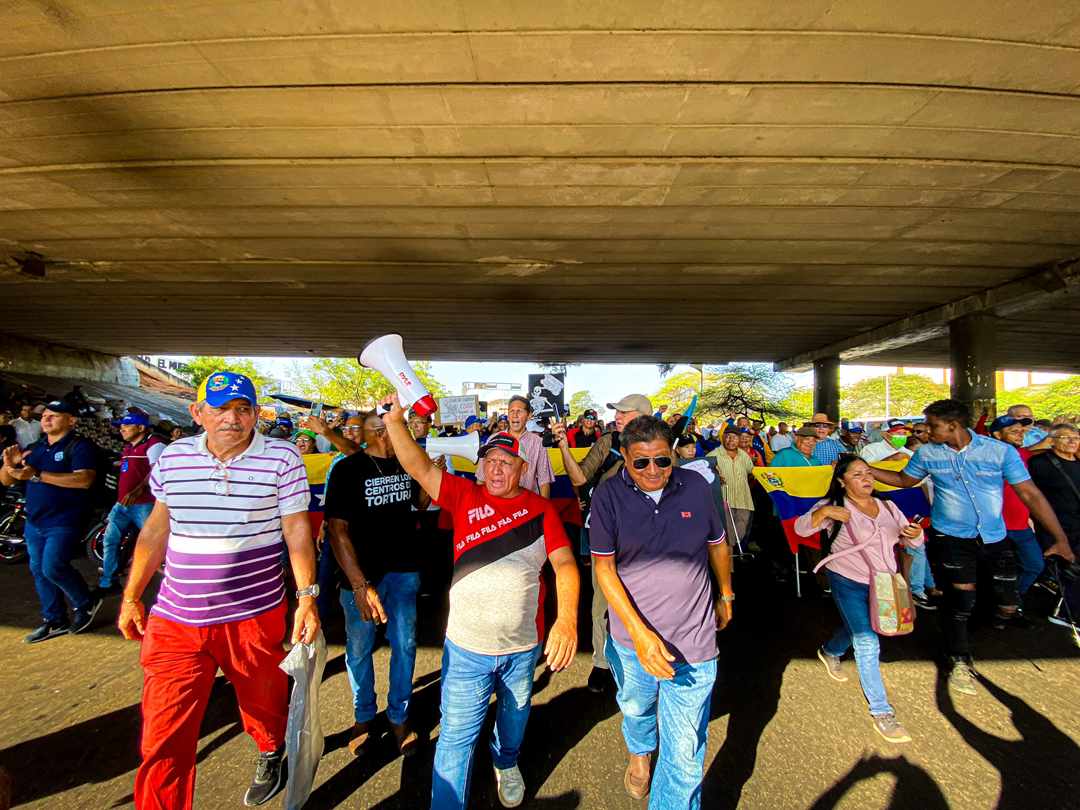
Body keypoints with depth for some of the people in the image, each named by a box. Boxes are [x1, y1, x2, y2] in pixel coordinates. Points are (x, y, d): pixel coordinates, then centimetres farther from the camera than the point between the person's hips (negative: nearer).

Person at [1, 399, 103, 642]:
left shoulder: (80, 446, -10)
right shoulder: (35, 448, 13)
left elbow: (84, 480, -25)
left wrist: (37, 475, -27)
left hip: (64, 522, -8)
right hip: (34, 522, 8)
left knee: (53, 568, -13)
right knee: (39, 571, 13)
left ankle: (86, 603, 11)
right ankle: (54, 621, 25)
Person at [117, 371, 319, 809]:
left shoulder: (282, 457, -11)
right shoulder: (172, 457, 0)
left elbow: (297, 530, -9)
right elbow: (157, 529, 11)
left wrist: (307, 597, -13)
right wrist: (131, 597, 14)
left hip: (255, 615, -1)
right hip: (175, 620, 2)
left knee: (263, 702, 20)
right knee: (163, 739, 6)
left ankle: (272, 753, 52)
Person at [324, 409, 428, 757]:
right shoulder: (348, 469, -13)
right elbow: (337, 528, -16)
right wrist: (359, 584, -23)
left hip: (404, 569, 3)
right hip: (361, 572, -3)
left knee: (404, 644, 13)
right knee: (359, 648, 14)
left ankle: (399, 715, 36)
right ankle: (363, 714, 40)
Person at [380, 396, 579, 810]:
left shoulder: (541, 508, -8)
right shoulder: (465, 495, -7)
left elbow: (564, 563, -15)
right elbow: (419, 467, -17)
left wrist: (567, 618, -30)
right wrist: (395, 419, -28)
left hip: (523, 645, 2)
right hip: (466, 646, -2)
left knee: (514, 716, 28)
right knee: (456, 736, 9)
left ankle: (506, 763, 59)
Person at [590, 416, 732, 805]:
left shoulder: (696, 486, -10)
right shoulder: (609, 495, -15)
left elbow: (717, 544, 7)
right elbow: (603, 568, -12)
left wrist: (725, 596, 19)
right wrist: (639, 632, -19)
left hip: (693, 641, 0)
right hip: (631, 638, 1)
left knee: (685, 753, 7)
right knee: (635, 709, 29)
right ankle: (639, 751, 62)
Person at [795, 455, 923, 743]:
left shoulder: (887, 507, 1)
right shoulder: (834, 506, -16)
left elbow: (910, 541, 4)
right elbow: (801, 528, -26)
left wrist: (915, 534, -19)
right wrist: (823, 513, -42)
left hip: (882, 582, 6)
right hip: (849, 583, -6)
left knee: (856, 627, 26)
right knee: (867, 643, -7)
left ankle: (830, 652, 56)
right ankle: (881, 712, 8)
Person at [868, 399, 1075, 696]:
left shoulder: (1000, 450, -9)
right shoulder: (927, 453, -5)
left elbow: (1030, 494, -7)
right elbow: (904, 479, 11)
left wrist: (1060, 538, -10)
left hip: (994, 538, 1)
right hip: (951, 538, -1)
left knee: (1007, 607, 5)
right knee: (960, 600, -2)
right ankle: (960, 662, 22)